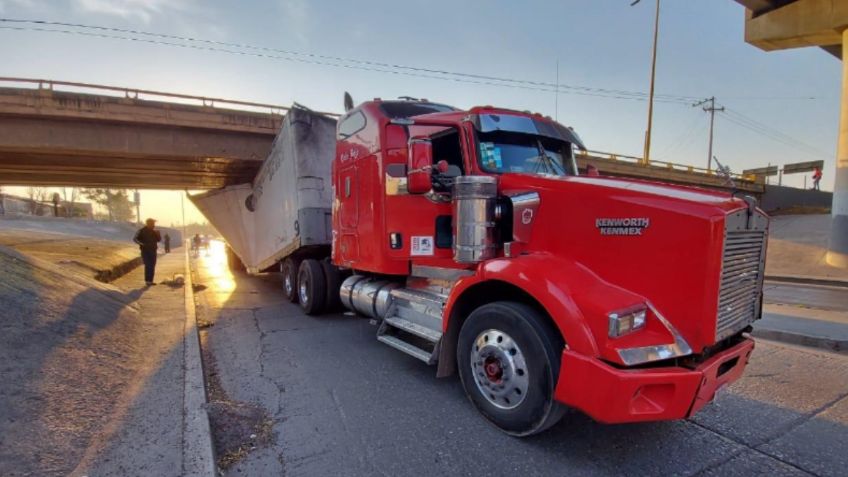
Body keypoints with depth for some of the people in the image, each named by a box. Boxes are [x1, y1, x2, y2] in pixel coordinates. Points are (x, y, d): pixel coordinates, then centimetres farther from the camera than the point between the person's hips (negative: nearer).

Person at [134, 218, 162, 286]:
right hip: (145, 251, -5)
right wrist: (141, 243, -28)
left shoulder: (154, 231, 9)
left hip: (153, 251, 5)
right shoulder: (141, 231, -6)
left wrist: (158, 234, -9)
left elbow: (159, 240, 9)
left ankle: (150, 281, 9)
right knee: (148, 266, -13)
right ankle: (147, 281, -10)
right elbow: (135, 239, -10)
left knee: (152, 266, 3)